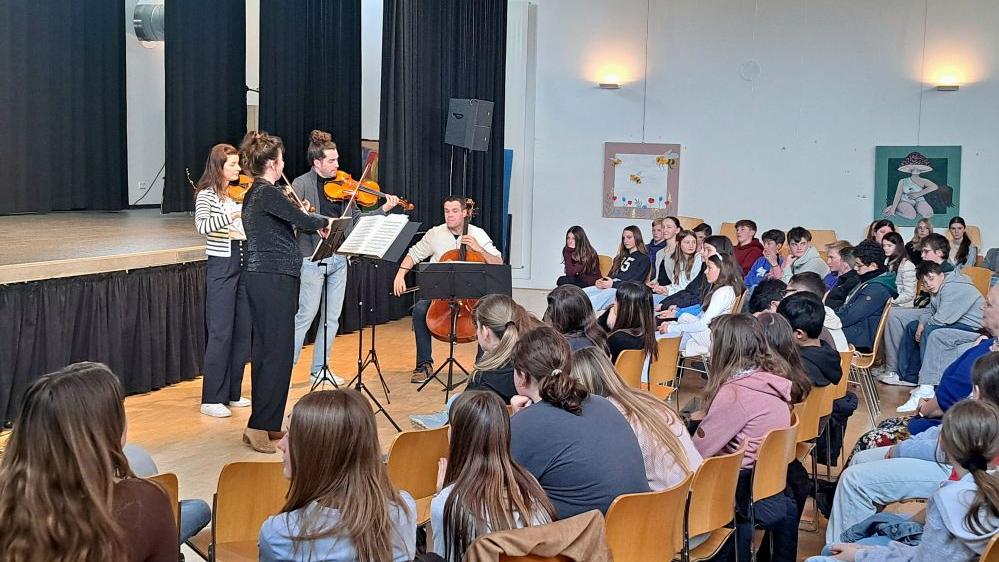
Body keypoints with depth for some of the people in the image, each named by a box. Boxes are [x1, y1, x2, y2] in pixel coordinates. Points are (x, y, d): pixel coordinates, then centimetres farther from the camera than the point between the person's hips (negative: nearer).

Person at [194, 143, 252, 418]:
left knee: (243, 331, 9)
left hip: (243, 266, 7)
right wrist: (231, 215, -35)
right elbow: (202, 226, -25)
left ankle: (232, 393, 19)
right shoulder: (206, 195, -7)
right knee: (221, 333, -6)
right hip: (221, 268, -7)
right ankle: (211, 399, 0)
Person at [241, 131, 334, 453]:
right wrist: (323, 221, 4)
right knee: (279, 353, -7)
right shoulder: (267, 193, -15)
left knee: (265, 351, 13)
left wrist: (301, 217, 13)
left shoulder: (254, 194, 16)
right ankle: (259, 426, -6)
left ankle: (266, 423, 20)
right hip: (275, 281, -10)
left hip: (262, 279, 10)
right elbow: (304, 221, -15)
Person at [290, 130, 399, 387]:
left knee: (332, 317, 10)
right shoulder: (302, 184, -5)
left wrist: (384, 209, 0)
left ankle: (319, 369, 21)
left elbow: (357, 219, 11)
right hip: (312, 258, -6)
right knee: (306, 315, -4)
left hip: (338, 258, 6)